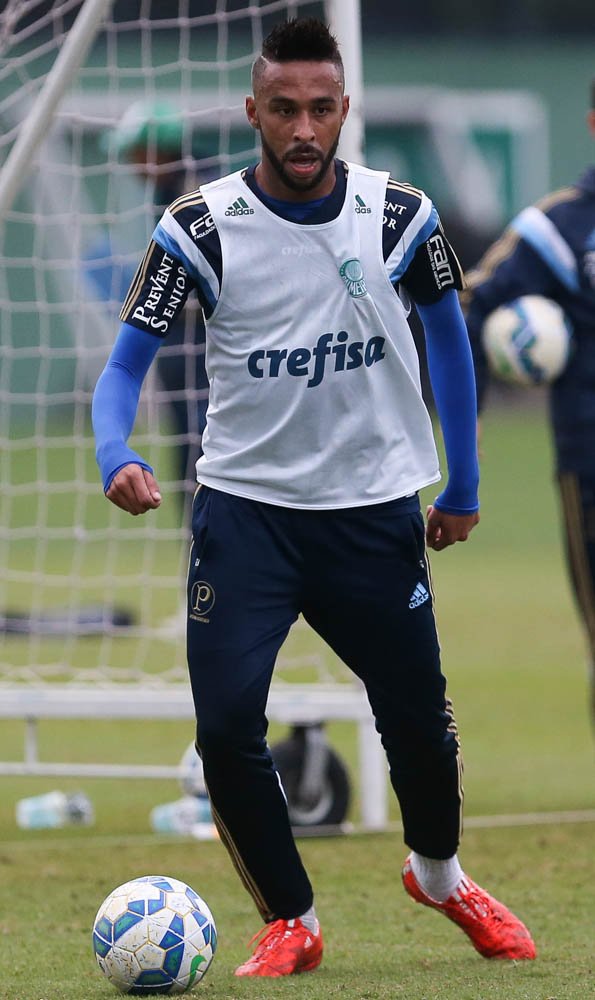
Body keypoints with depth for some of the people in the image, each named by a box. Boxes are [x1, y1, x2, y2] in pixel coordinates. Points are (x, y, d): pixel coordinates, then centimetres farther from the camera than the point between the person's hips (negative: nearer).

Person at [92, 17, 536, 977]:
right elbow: (127, 362, -6)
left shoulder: (400, 215, -4)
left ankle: (439, 874, 39)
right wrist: (116, 454, -27)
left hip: (374, 509, 1)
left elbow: (447, 331, 12)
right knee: (227, 726, -13)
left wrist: (463, 484, 14)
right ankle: (290, 922, 8)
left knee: (419, 719, 7)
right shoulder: (200, 228, -9)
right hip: (245, 509, -1)